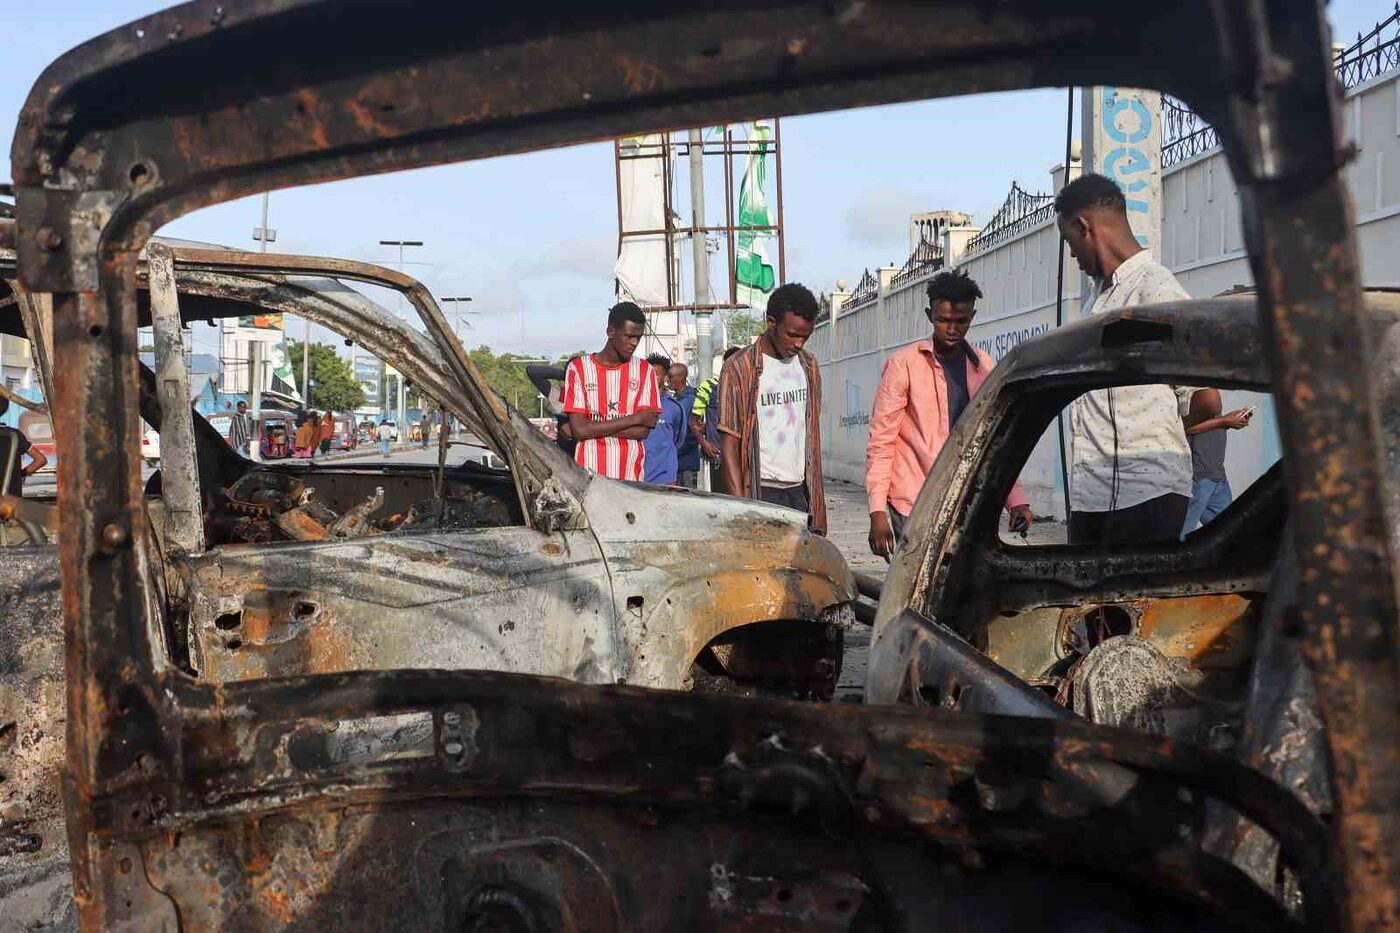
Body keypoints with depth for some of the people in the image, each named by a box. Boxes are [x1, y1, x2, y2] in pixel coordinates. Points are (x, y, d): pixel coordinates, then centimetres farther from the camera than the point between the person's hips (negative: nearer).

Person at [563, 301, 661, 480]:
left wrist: (595, 428, -11)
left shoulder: (644, 370, 7)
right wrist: (634, 418, -7)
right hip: (588, 476, -1)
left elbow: (643, 430, -4)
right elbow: (579, 429, -8)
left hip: (631, 476, 1)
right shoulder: (579, 368, 2)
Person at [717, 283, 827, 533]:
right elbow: (729, 443, -7)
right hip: (761, 492, -5)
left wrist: (818, 502, 11)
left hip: (800, 491, 5)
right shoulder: (739, 368, -5)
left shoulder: (808, 366, 12)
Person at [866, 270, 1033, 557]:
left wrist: (1016, 501, 5)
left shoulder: (983, 367, 11)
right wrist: (878, 512, -10)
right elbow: (880, 443, -3)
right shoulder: (904, 365, -2)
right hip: (914, 508, -4)